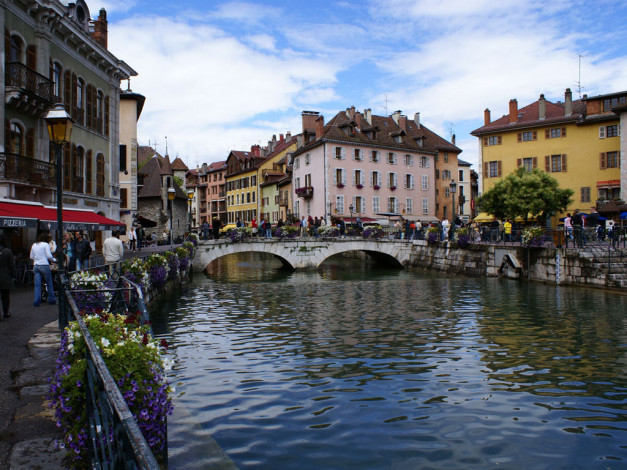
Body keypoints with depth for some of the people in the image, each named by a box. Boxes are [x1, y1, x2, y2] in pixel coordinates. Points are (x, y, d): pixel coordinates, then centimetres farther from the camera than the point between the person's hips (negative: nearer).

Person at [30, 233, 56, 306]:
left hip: (36, 266, 5)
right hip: (44, 265, -5)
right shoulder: (45, 244, -4)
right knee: (49, 283, 6)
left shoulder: (34, 245, 13)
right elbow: (49, 256, -10)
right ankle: (51, 300, 13)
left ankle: (37, 301, -1)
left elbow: (31, 257, 16)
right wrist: (53, 260, 7)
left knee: (37, 284, 3)